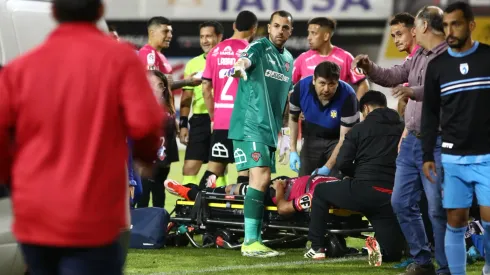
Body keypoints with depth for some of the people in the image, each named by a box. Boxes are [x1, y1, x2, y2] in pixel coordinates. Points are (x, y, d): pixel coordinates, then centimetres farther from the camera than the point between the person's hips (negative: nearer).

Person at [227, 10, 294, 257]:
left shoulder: (288, 59, 17)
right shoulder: (259, 48, -6)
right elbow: (245, 61, -30)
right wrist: (239, 68, -53)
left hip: (270, 130, 8)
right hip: (250, 126, -8)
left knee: (262, 183, 9)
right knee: (260, 178, -17)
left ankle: (255, 239, 14)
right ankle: (250, 241, -18)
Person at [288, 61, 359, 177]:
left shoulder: (347, 96, -31)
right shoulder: (301, 87, -23)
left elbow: (345, 138, -27)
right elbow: (293, 118, -3)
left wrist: (327, 167, -32)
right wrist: (293, 151, -9)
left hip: (337, 140, -3)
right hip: (312, 138, 3)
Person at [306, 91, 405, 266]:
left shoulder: (360, 129, 4)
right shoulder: (402, 129, 11)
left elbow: (343, 164, 1)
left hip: (363, 191, -2)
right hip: (392, 198, 2)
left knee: (321, 191, 27)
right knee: (393, 253, 15)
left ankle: (317, 247, 22)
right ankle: (380, 249, -21)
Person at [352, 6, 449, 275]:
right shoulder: (418, 57, 14)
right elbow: (393, 76, 23)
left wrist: (415, 92, -42)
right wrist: (369, 68, 6)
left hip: (435, 144, -10)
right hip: (411, 141, 10)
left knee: (438, 209, -5)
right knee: (402, 202, 14)